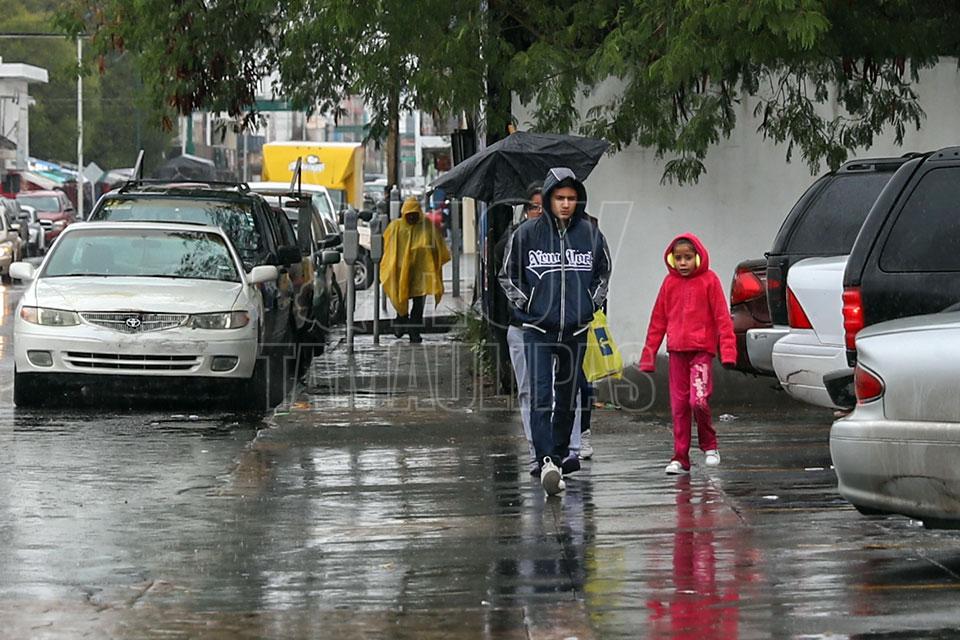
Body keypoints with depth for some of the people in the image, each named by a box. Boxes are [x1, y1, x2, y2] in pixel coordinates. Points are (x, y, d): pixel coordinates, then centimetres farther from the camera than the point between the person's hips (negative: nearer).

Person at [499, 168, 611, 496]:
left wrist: (592, 303, 9)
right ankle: (546, 461, -24)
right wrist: (525, 305, 0)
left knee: (567, 398, 12)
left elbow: (603, 272, 20)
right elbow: (507, 275, 8)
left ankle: (561, 455, 24)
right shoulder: (526, 234, -2)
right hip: (538, 331, -3)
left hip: (576, 330, 3)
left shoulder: (590, 233, 4)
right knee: (541, 397, -14)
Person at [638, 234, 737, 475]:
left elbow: (722, 317, -2)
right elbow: (658, 321, 14)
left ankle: (709, 446, 7)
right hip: (677, 351, 4)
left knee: (699, 401, -16)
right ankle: (680, 457, 8)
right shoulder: (670, 283, 10)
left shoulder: (709, 281, 0)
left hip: (702, 350, -4)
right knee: (679, 405, 3)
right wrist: (648, 355, 13)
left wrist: (727, 350, -10)